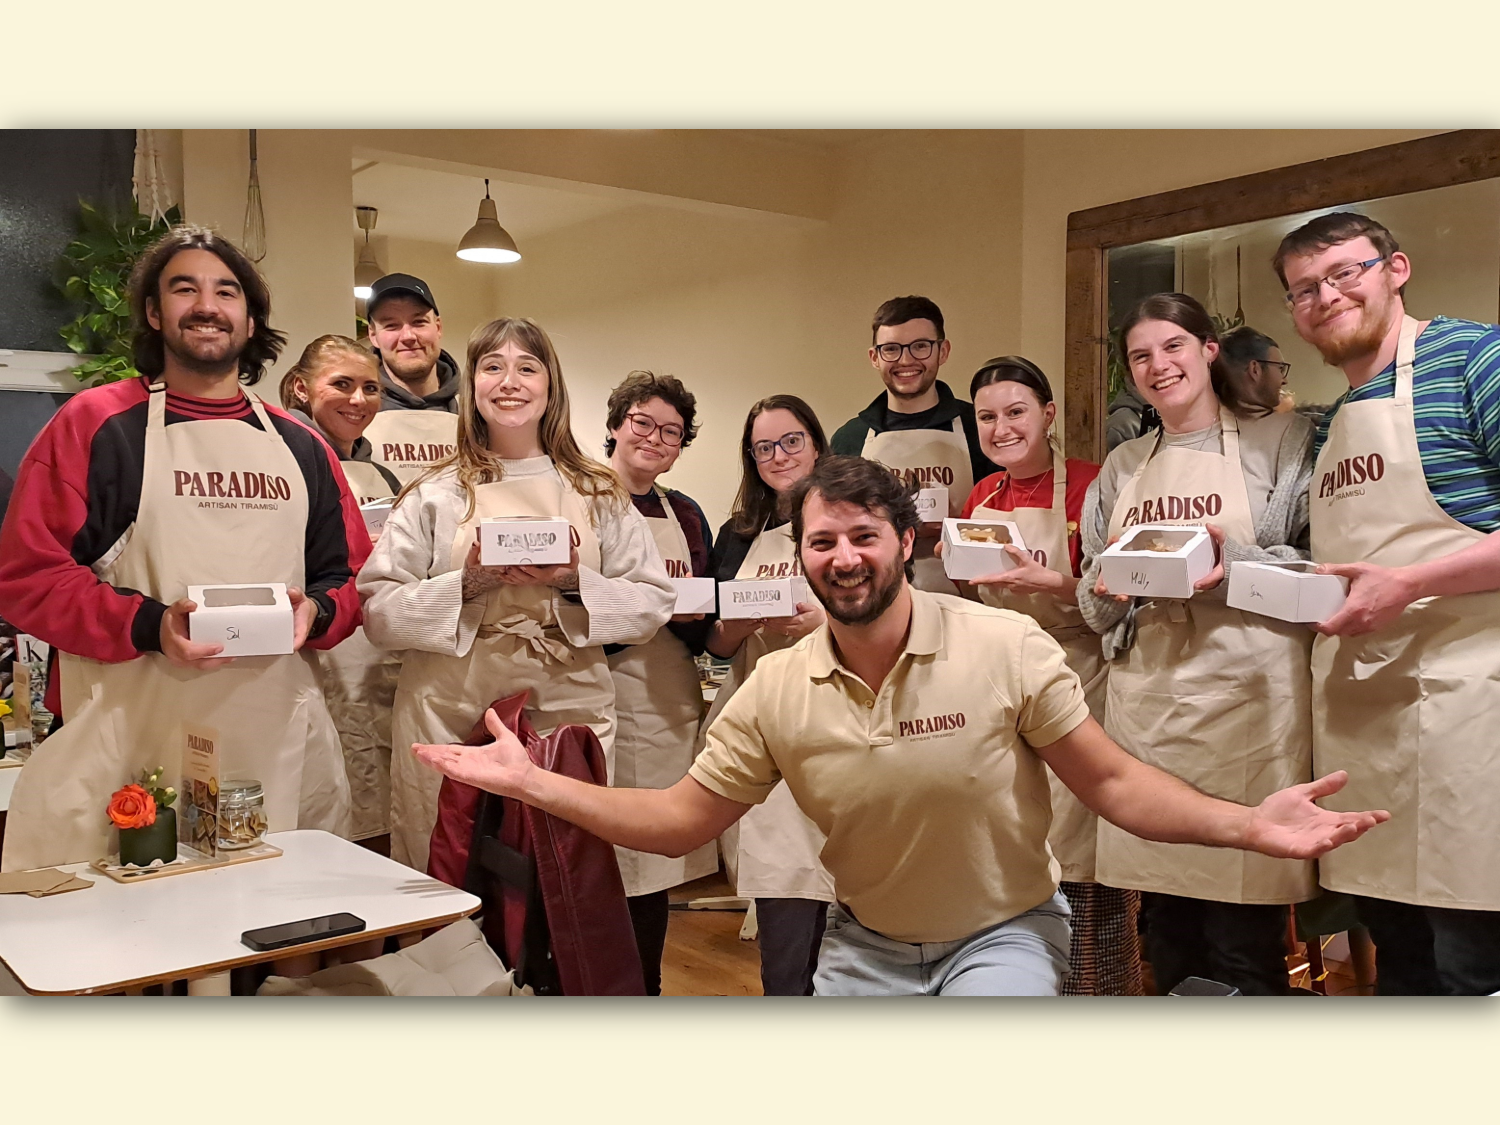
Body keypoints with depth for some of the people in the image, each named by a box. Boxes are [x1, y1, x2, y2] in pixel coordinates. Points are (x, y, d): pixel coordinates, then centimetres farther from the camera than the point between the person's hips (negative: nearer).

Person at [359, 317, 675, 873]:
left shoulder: (599, 493, 10)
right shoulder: (436, 493, 7)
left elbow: (653, 602, 6)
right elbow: (379, 611, 1)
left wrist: (575, 582, -10)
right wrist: (469, 584, -13)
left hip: (571, 719, 1)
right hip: (452, 719, -1)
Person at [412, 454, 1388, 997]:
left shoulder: (1007, 646, -18)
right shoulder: (776, 690, -8)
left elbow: (1110, 781, -13)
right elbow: (681, 822, -2)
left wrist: (1247, 824, -29)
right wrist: (531, 782, -10)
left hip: (1004, 926, -3)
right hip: (867, 940, 4)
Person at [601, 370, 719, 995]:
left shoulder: (686, 515, 14)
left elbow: (705, 633, 15)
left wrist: (695, 615, -7)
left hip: (671, 707, 5)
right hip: (601, 702, -5)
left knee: (654, 866, 10)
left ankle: (647, 990, 23)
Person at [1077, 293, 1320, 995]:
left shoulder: (1280, 440, 5)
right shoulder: (1121, 468, 18)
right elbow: (1094, 602, 18)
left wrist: (1233, 567, -18)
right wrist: (1109, 587, -4)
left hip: (1246, 695, -4)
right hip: (1146, 703, 4)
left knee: (1243, 942, -4)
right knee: (1166, 926, 9)